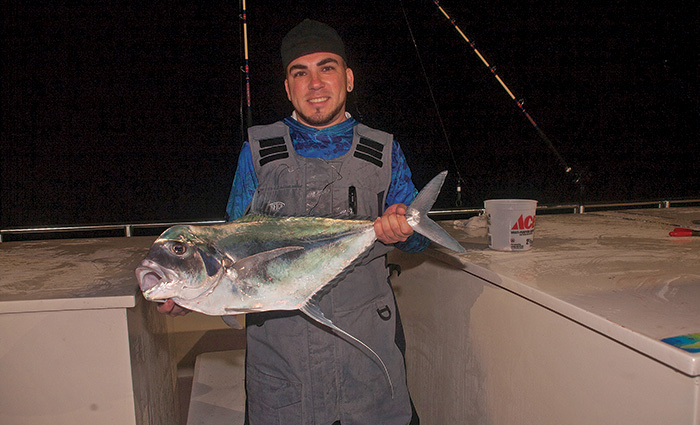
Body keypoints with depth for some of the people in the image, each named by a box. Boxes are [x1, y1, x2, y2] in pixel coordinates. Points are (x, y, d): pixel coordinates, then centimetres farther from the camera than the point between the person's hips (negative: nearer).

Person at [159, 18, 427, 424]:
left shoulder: (384, 152, 5)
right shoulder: (257, 151, 4)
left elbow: (420, 238, 8)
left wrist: (402, 231, -15)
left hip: (367, 341, 1)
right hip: (279, 345, 0)